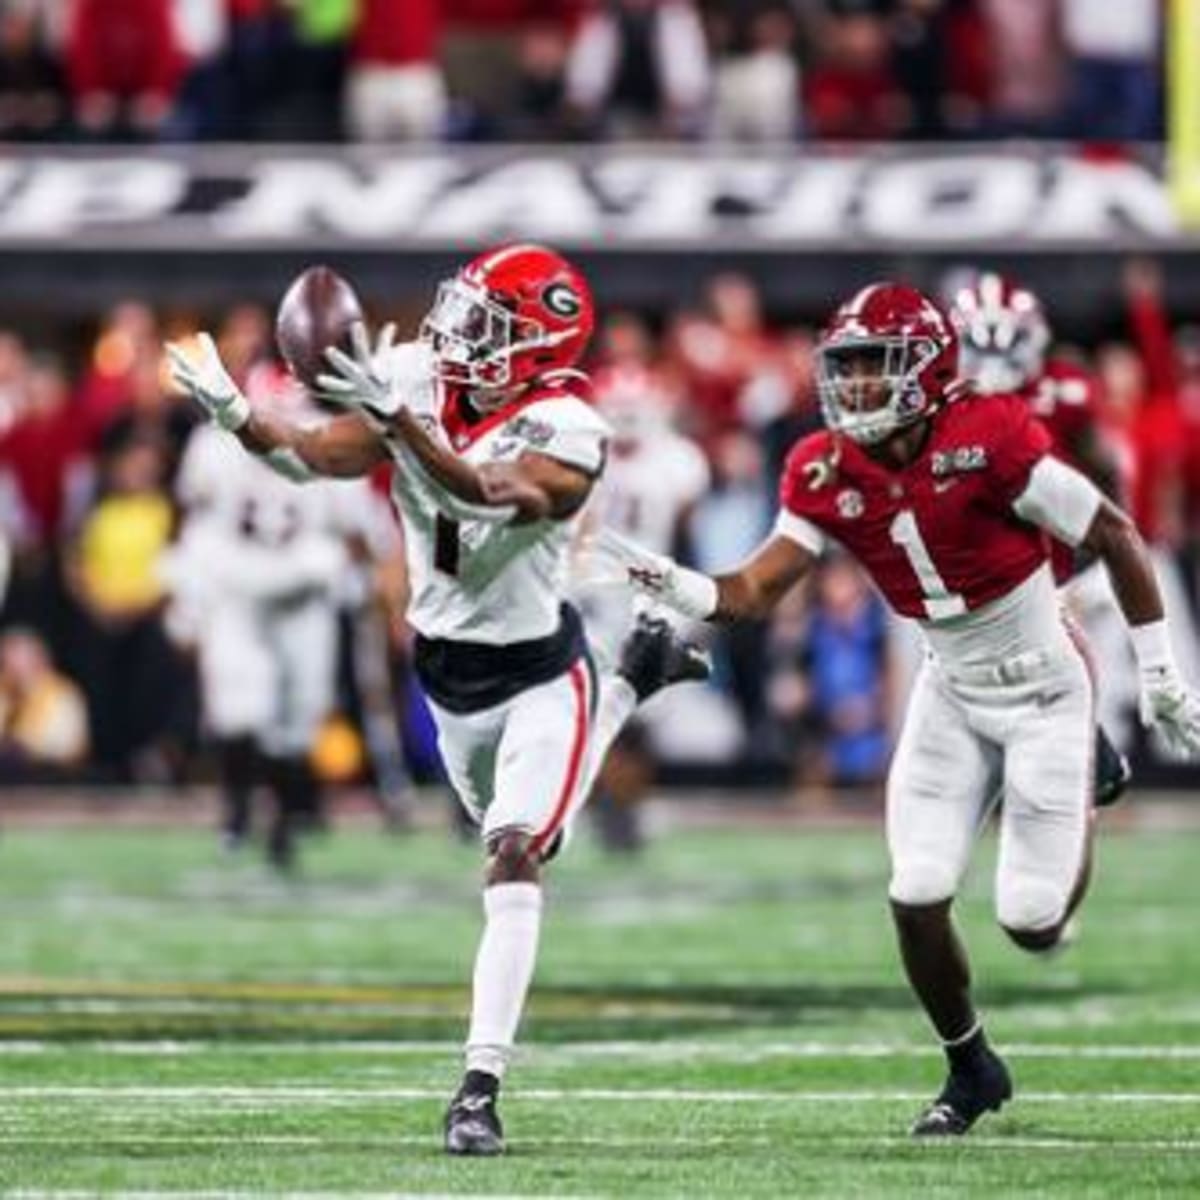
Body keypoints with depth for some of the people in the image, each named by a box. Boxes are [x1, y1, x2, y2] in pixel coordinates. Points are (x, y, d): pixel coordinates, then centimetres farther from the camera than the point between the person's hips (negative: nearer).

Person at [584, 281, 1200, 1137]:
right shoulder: (830, 475, -8)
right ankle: (971, 1070, 20)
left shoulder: (987, 440, -24)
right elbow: (752, 594, -11)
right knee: (917, 901, -6)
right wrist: (663, 583, -31)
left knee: (1031, 926, -5)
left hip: (1043, 688, -4)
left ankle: (1085, 786, 29)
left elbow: (1114, 536, -16)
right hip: (951, 695, 4)